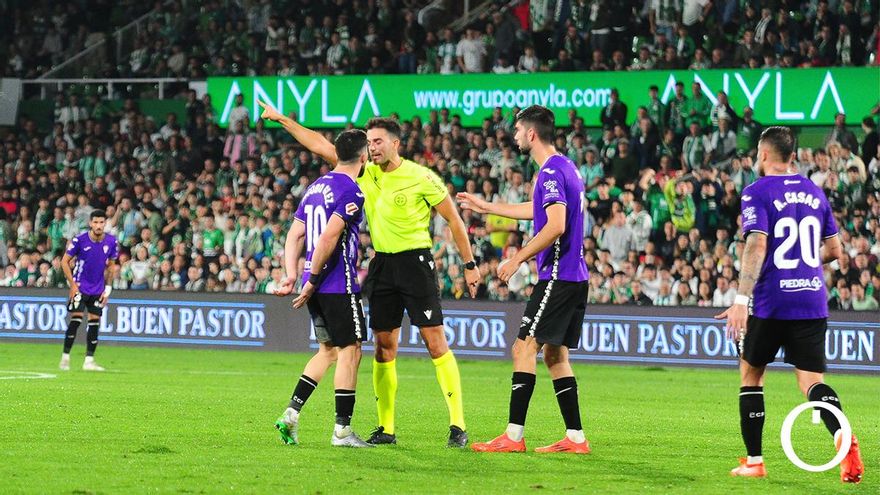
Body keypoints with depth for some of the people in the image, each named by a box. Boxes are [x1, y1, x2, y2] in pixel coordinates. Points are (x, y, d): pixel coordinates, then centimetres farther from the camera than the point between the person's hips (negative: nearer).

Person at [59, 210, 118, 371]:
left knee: (94, 322, 2)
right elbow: (65, 261, -5)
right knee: (76, 320, -12)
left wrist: (108, 288, 5)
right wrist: (72, 284, -11)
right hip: (80, 287, -4)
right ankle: (65, 357, -3)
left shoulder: (111, 242, -4)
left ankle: (89, 360, 8)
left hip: (98, 290, 4)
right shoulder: (80, 240, -14)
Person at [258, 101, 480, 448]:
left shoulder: (421, 177, -8)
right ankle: (385, 428, 10)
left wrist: (469, 264, -1)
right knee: (384, 346, 5)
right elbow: (321, 146, 10)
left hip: (415, 260, -5)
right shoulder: (364, 174, 6)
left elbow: (453, 218, -1)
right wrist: (281, 120, 7)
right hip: (381, 264, 5)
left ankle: (458, 425, -9)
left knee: (435, 341, -9)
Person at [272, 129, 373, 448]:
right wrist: (312, 281, -15)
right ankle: (342, 431, -1)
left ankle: (291, 414, 9)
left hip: (318, 286, 9)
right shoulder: (351, 192, -13)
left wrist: (292, 276, 7)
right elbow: (328, 239, -21)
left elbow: (294, 235, 13)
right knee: (350, 352, -1)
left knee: (328, 350, 18)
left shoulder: (316, 187, 14)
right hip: (339, 285, -8)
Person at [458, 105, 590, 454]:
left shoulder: (552, 172, -14)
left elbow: (555, 226, -25)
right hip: (575, 277, 10)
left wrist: (518, 259, -17)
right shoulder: (564, 167, 17)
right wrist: (485, 207, 42)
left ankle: (513, 436, -10)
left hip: (557, 277, -10)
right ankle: (575, 438, 10)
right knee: (555, 354, 12)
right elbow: (536, 211, 33)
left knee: (524, 348, -8)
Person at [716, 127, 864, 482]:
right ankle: (843, 435, -28)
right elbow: (834, 249, 17)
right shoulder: (814, 192, 13)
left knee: (750, 374, 14)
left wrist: (741, 299, -23)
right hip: (812, 301, 4)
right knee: (811, 382, 1)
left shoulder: (757, 193, -5)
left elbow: (757, 246, -18)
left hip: (771, 303, -4)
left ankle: (754, 461, 15)